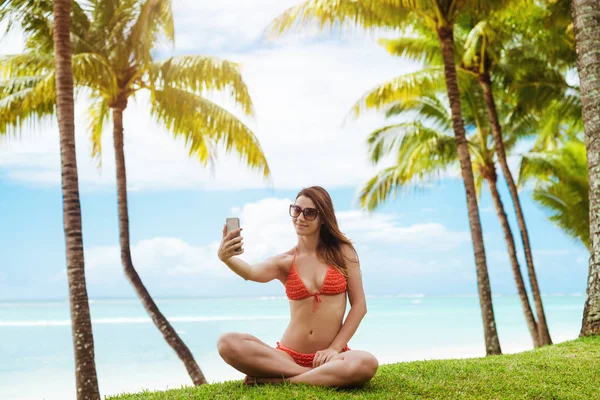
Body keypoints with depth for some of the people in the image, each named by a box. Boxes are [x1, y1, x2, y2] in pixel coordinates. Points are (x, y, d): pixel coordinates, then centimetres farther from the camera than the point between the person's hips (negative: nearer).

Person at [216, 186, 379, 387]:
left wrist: (335, 348, -6)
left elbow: (359, 305, 4)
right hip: (289, 355, 1)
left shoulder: (342, 252, 5)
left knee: (367, 364, -36)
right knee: (227, 343, -25)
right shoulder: (284, 261, 4)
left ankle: (278, 380, -21)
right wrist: (226, 258, -41)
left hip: (327, 357, 0)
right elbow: (252, 273, -18)